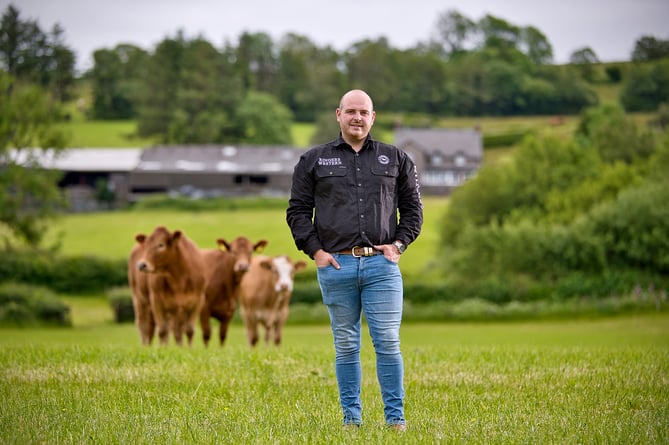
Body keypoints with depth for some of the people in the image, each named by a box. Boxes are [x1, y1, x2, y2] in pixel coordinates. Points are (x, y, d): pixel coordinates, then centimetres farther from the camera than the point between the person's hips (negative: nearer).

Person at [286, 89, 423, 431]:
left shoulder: (396, 159, 12)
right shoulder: (314, 161, 10)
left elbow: (412, 208, 15)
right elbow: (297, 211, 10)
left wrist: (398, 244, 1)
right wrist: (315, 250, -1)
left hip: (381, 265, 0)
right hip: (336, 265, 0)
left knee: (388, 342, -5)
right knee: (346, 346, 5)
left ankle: (395, 417, 1)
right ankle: (351, 417, 12)